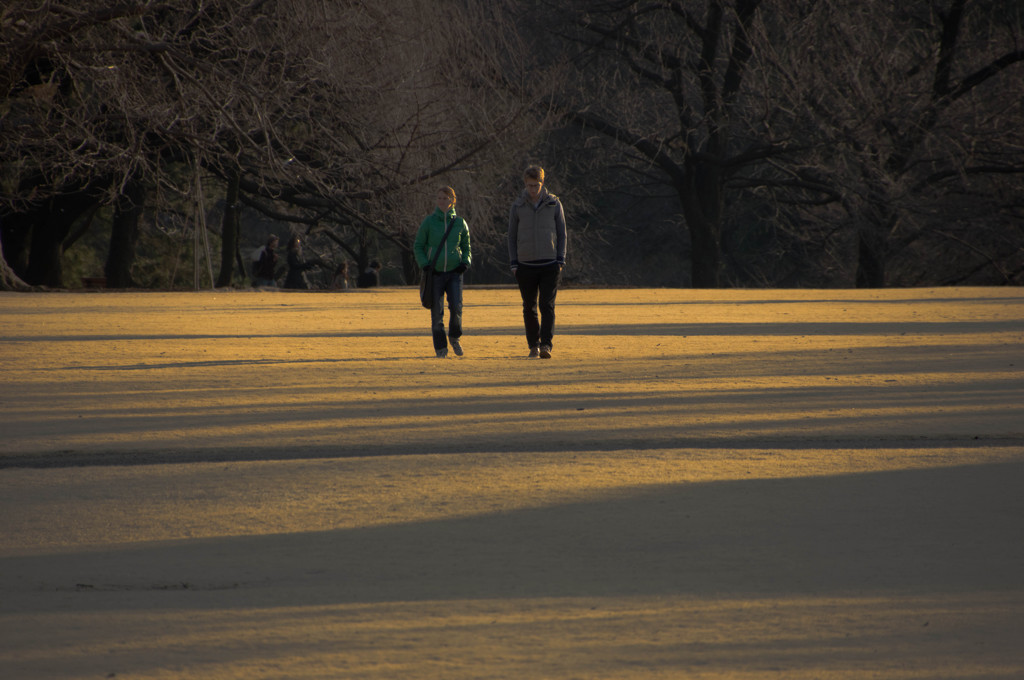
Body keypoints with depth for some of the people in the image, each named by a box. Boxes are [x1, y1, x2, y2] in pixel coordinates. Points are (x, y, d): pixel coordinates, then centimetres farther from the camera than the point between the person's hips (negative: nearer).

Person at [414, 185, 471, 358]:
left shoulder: (460, 223, 6)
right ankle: (440, 347, 7)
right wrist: (424, 264, -9)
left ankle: (455, 337, 11)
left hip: (454, 272, 0)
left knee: (456, 307, -16)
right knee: (436, 312, -4)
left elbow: (466, 247, 17)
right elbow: (418, 246, 7)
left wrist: (465, 263, -3)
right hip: (435, 273, 0)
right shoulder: (429, 222, 2)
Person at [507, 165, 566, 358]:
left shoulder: (554, 204, 4)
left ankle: (546, 344, -14)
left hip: (549, 264, -1)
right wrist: (514, 264, 1)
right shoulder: (518, 207, 5)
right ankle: (533, 345, 13)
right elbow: (512, 236, 9)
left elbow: (562, 233, 8)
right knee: (529, 308, 4)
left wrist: (561, 260, -1)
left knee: (547, 306, -10)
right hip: (525, 265, 1)